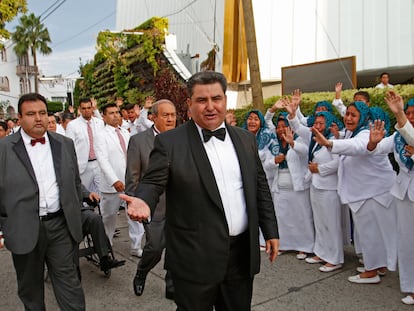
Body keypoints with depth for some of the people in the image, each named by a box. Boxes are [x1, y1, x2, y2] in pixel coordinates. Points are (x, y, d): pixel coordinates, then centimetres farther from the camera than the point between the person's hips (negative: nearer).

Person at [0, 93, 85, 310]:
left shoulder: (65, 144, 6)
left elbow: (75, 183, 13)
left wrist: (75, 216, 11)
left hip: (60, 225, 2)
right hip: (23, 230, -1)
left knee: (68, 280, 7)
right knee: (30, 286, 16)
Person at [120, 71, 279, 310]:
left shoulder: (246, 139, 7)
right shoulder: (169, 142, -6)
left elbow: (261, 187, 11)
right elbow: (153, 182, -7)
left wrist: (271, 231, 10)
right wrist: (144, 201, -29)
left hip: (243, 254, 5)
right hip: (196, 257, -4)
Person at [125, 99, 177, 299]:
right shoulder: (138, 140, -5)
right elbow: (132, 177, -3)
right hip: (154, 204, -3)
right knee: (155, 246, -1)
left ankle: (172, 287, 28)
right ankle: (140, 275, 31)